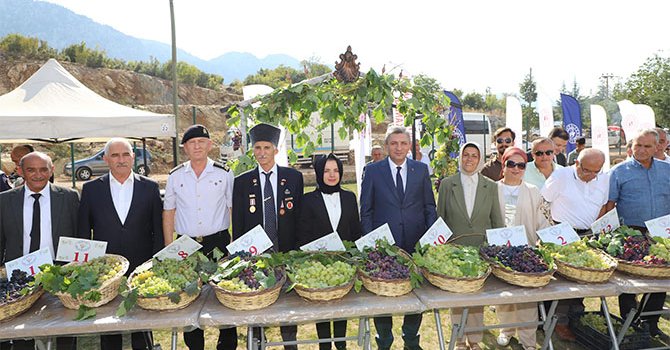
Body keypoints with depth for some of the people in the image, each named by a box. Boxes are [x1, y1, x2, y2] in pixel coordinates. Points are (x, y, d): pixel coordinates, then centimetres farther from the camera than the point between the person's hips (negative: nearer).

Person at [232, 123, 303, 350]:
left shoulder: (294, 177, 2)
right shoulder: (242, 182, 2)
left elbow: (300, 215, 3)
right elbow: (237, 223, 4)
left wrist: (298, 250, -1)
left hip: (287, 252, 0)